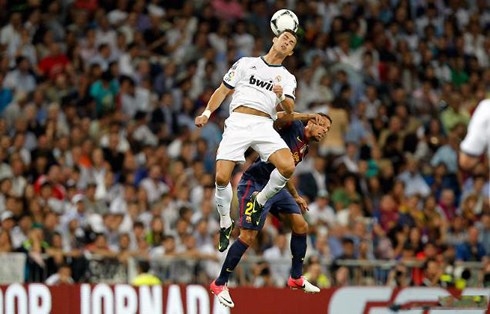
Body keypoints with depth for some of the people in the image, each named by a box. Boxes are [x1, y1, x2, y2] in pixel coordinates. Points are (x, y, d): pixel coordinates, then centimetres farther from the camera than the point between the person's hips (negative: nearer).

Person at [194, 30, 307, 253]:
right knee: (222, 178, -17)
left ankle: (260, 200, 2)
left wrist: (281, 97, -20)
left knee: (288, 167, -25)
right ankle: (225, 223, 7)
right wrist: (207, 113, 4)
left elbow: (289, 109, 2)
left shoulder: (287, 78, 18)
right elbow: (223, 90, 18)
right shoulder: (246, 63, 18)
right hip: (237, 123, -1)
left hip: (264, 126, 1)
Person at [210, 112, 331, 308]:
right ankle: (219, 284, -4)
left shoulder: (304, 148, 19)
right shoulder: (294, 126, -7)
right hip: (255, 184, -9)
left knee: (300, 226, 2)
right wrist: (308, 116, -28)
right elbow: (279, 118, -30)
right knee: (248, 236, -15)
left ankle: (296, 278, 17)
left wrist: (295, 196, 35)